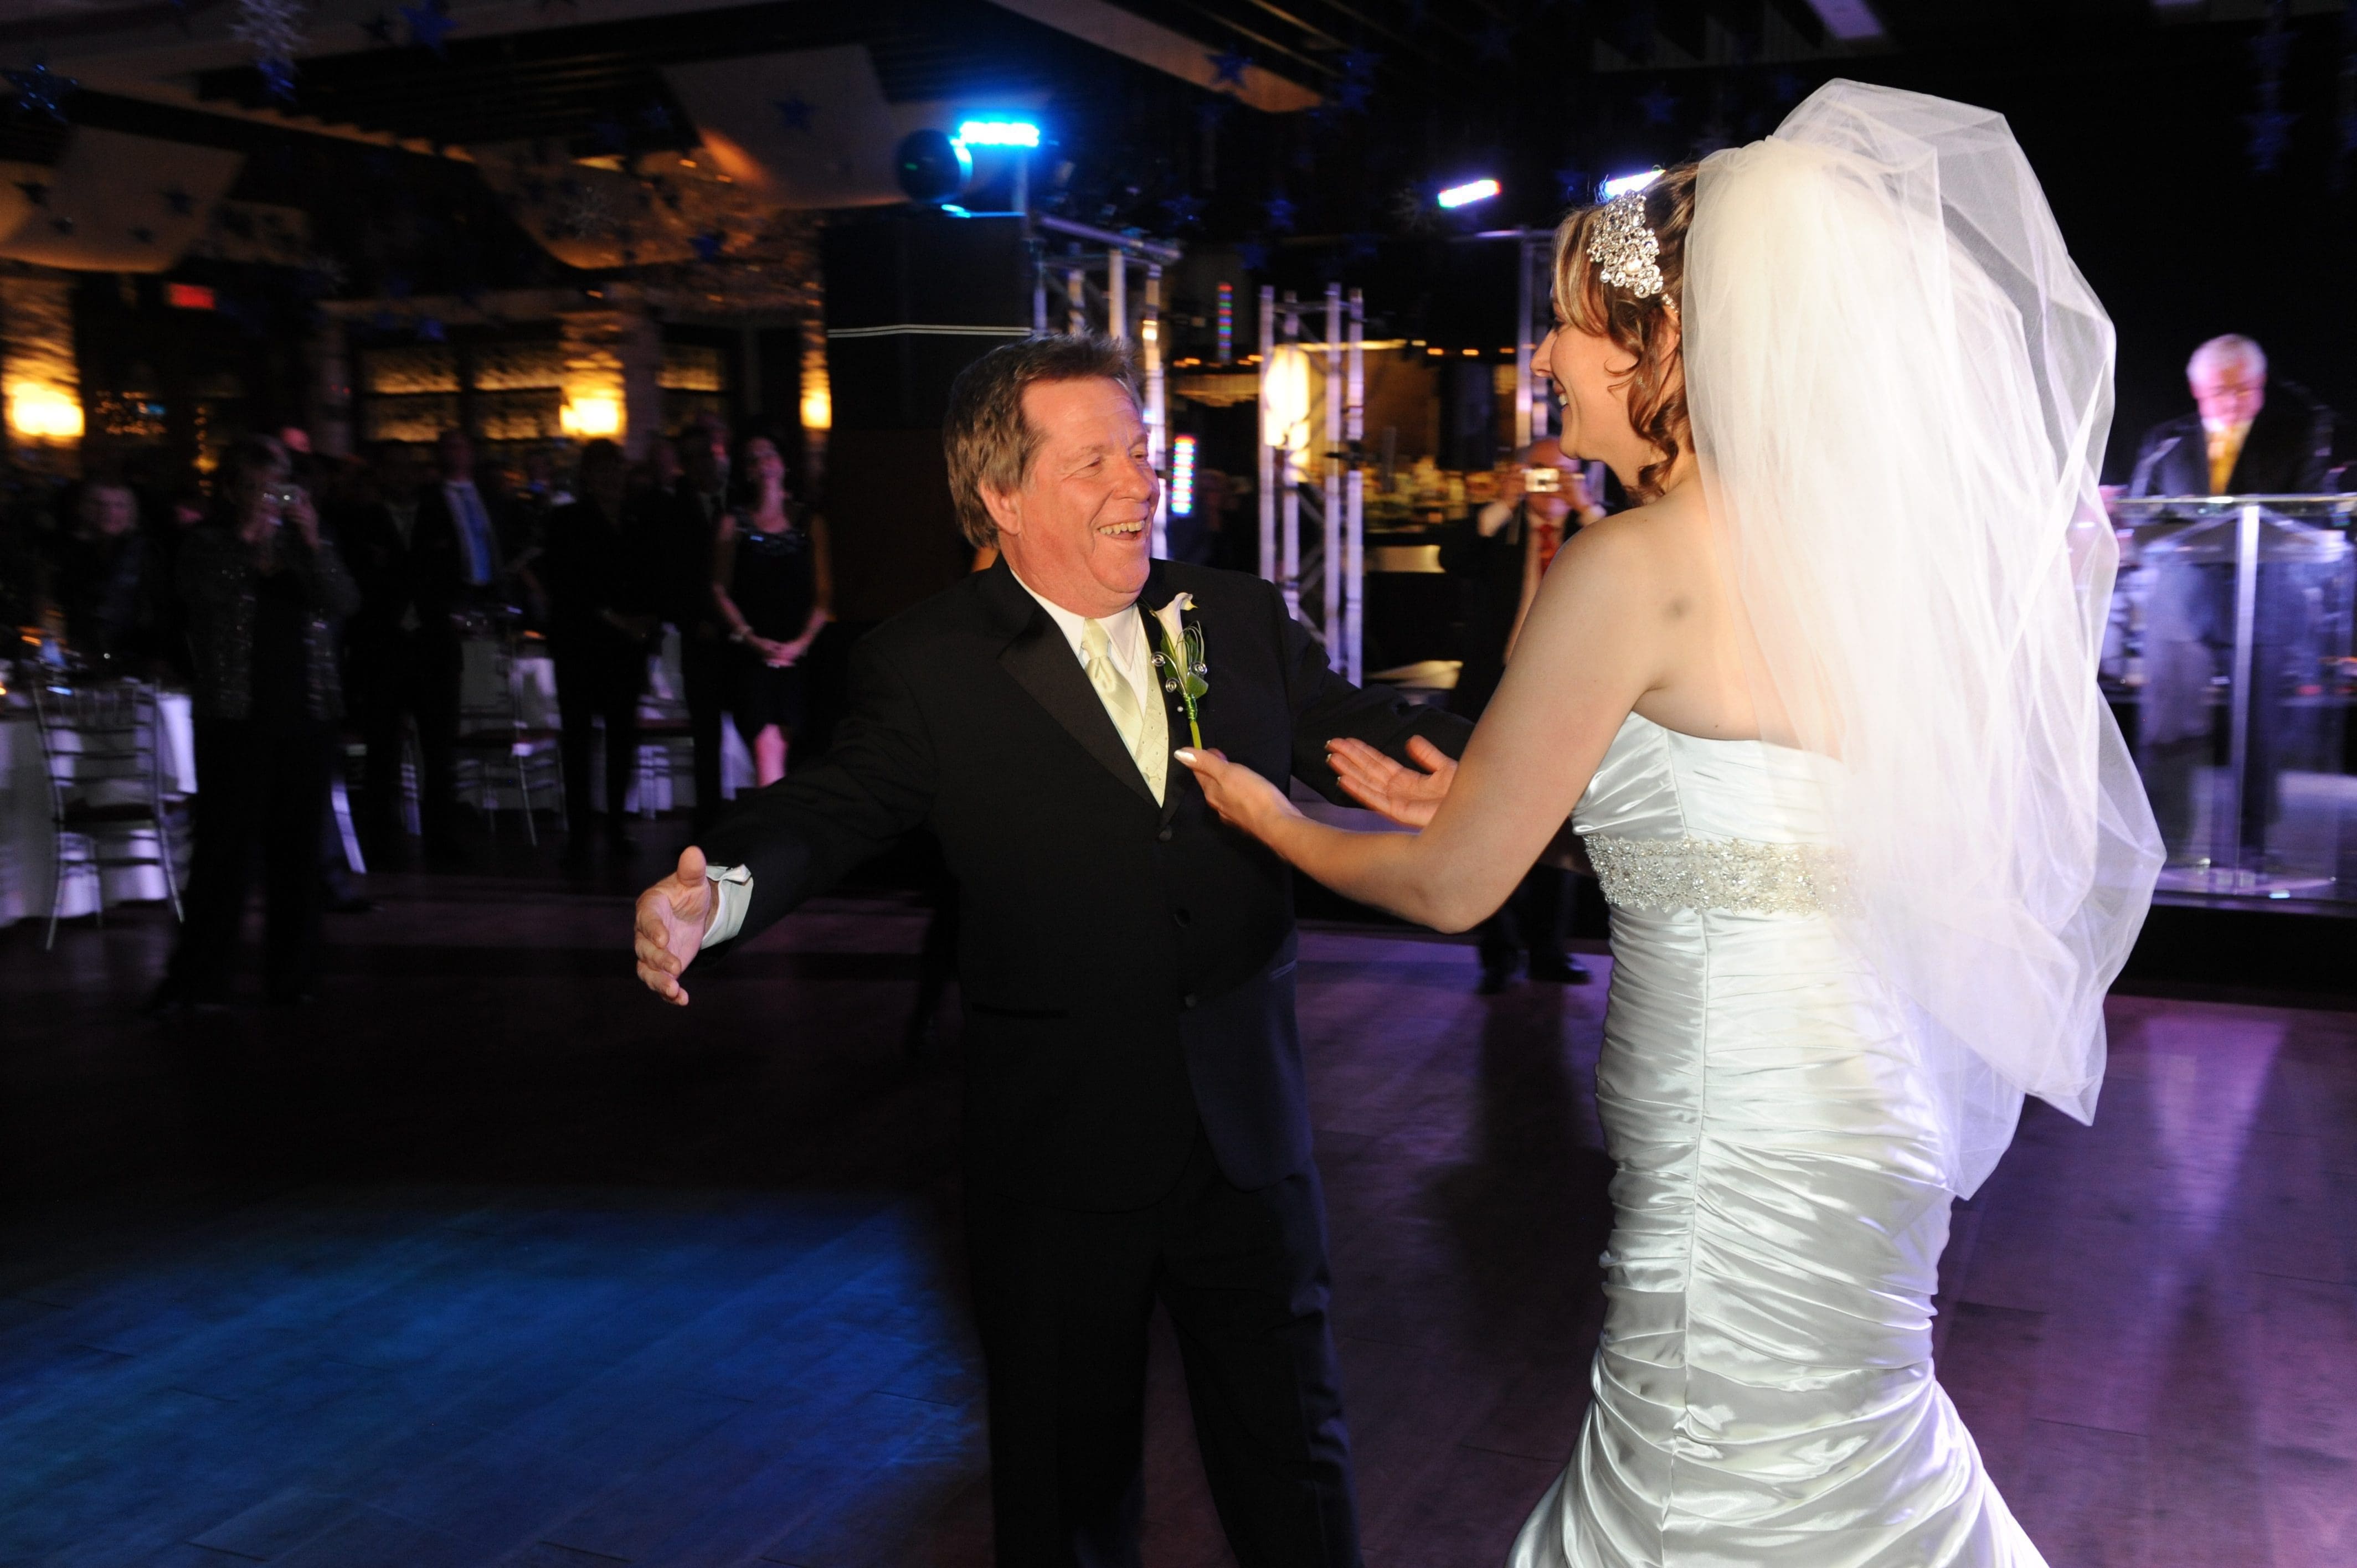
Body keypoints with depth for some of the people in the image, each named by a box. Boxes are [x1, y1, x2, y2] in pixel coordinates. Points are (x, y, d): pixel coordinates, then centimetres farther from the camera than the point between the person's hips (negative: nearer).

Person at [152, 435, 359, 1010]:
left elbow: (343, 601, -4)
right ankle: (198, 979, 1)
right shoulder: (210, 544, 6)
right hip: (235, 717, -2)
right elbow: (202, 593, -14)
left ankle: (291, 974, 13)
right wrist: (245, 537, -18)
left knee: (296, 849, 5)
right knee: (224, 849, -5)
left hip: (302, 714, 3)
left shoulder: (308, 542, 12)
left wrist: (311, 541, -15)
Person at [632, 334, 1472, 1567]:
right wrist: (722, 887, -38)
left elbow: (1366, 737, 5)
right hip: (1056, 1153, -2)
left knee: (1292, 1444, 18)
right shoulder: (928, 666, -8)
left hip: (1248, 1130, 3)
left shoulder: (1240, 619, 3)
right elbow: (835, 806, -17)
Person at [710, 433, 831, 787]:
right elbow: (719, 589, 4)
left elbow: (823, 594, 6)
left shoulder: (808, 523, 11)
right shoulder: (733, 522, 9)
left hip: (799, 654, 1)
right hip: (753, 656, -1)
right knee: (766, 753, -12)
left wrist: (802, 642, -8)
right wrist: (751, 639, -9)